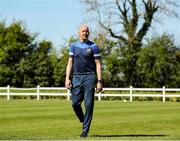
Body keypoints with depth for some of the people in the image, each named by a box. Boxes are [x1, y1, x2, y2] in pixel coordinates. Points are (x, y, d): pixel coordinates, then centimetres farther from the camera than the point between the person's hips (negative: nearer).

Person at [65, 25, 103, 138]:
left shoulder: (93, 47, 3)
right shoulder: (74, 46, 11)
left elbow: (98, 64, 0)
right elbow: (70, 63, 10)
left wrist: (99, 81, -8)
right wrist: (67, 78, 0)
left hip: (89, 77, -3)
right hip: (76, 77, 3)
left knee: (89, 104, -6)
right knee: (75, 103, -3)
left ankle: (85, 130, -2)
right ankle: (83, 120, 24)